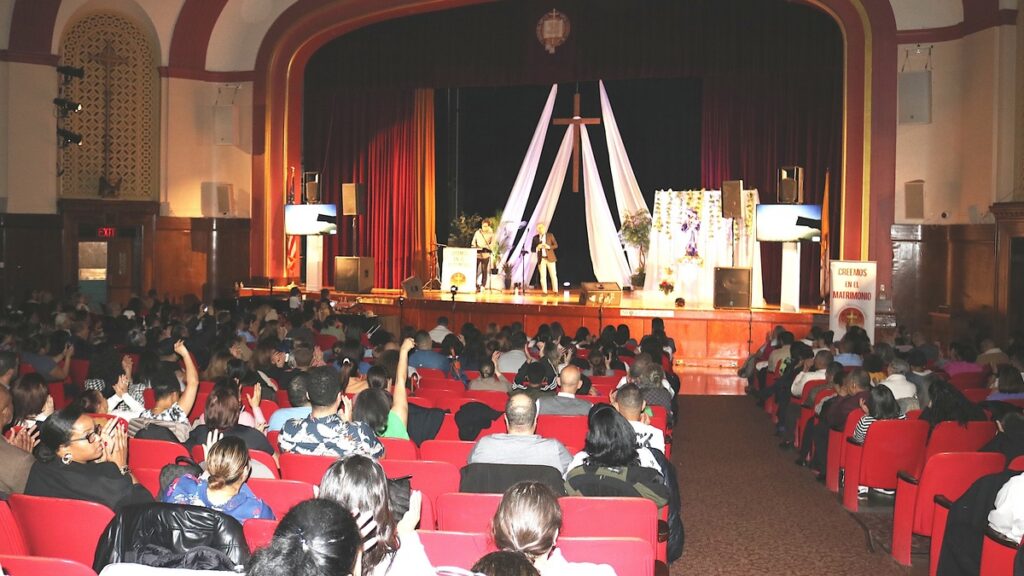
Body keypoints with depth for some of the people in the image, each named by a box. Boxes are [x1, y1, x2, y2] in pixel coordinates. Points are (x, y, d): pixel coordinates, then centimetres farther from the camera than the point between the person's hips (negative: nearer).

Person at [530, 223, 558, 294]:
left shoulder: (550, 235, 1)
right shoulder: (535, 238, 4)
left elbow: (556, 245, 0)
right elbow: (532, 249, 6)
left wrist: (548, 247, -17)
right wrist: (537, 248, -16)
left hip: (550, 258, -1)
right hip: (541, 259, 1)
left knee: (553, 275, -2)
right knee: (543, 276, -2)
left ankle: (555, 291, 3)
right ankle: (544, 292, 3)